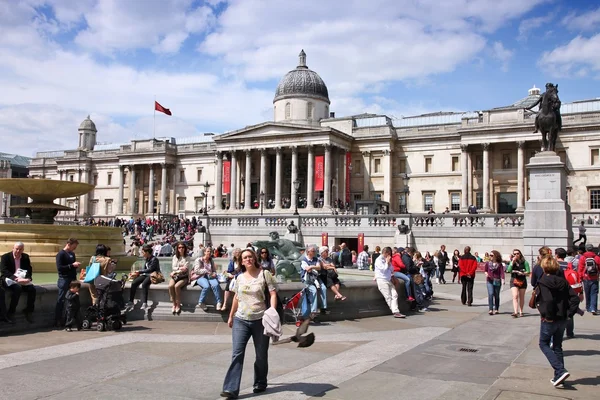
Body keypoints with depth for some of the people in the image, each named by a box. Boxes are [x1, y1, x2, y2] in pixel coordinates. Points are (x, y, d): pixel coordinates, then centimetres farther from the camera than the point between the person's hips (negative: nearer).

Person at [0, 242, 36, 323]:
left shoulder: (25, 257, 8)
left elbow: (29, 269, 6)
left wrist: (28, 278, -18)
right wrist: (16, 278, -31)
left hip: (22, 279, 4)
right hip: (8, 280, -4)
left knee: (32, 289, -24)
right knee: (17, 288, -35)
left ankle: (28, 311, -9)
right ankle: (10, 313, -25)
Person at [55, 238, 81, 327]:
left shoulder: (72, 254, 15)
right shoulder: (61, 254, -9)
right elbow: (59, 268, -18)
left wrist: (77, 265, 8)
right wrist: (72, 265, -20)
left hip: (72, 279, 8)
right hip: (64, 279, -8)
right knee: (61, 300, -3)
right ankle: (57, 320, 2)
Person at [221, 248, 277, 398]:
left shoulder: (264, 274, -3)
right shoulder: (240, 277, 10)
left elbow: (273, 293, -8)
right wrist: (231, 316, 20)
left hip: (260, 320, -2)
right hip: (240, 320, 3)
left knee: (261, 355, 10)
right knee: (237, 353, -8)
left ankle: (260, 383, 30)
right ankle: (231, 389, -10)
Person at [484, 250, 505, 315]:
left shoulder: (499, 264, 0)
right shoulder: (488, 263, 6)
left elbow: (502, 272, -8)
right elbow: (486, 270, 20)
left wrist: (503, 280, -21)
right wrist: (486, 274, -2)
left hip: (497, 281, 0)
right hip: (490, 281, 0)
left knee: (496, 295, 8)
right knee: (490, 294, -13)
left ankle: (496, 309, 22)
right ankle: (490, 309, -16)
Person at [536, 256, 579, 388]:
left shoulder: (543, 283, -15)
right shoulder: (563, 281, 2)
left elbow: (548, 301, -27)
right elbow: (574, 298, -4)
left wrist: (547, 315, -15)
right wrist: (569, 313, 0)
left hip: (549, 320, -6)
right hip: (562, 320, 6)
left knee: (544, 344, 10)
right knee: (557, 347, 17)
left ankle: (560, 371, -6)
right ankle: (558, 377, 20)